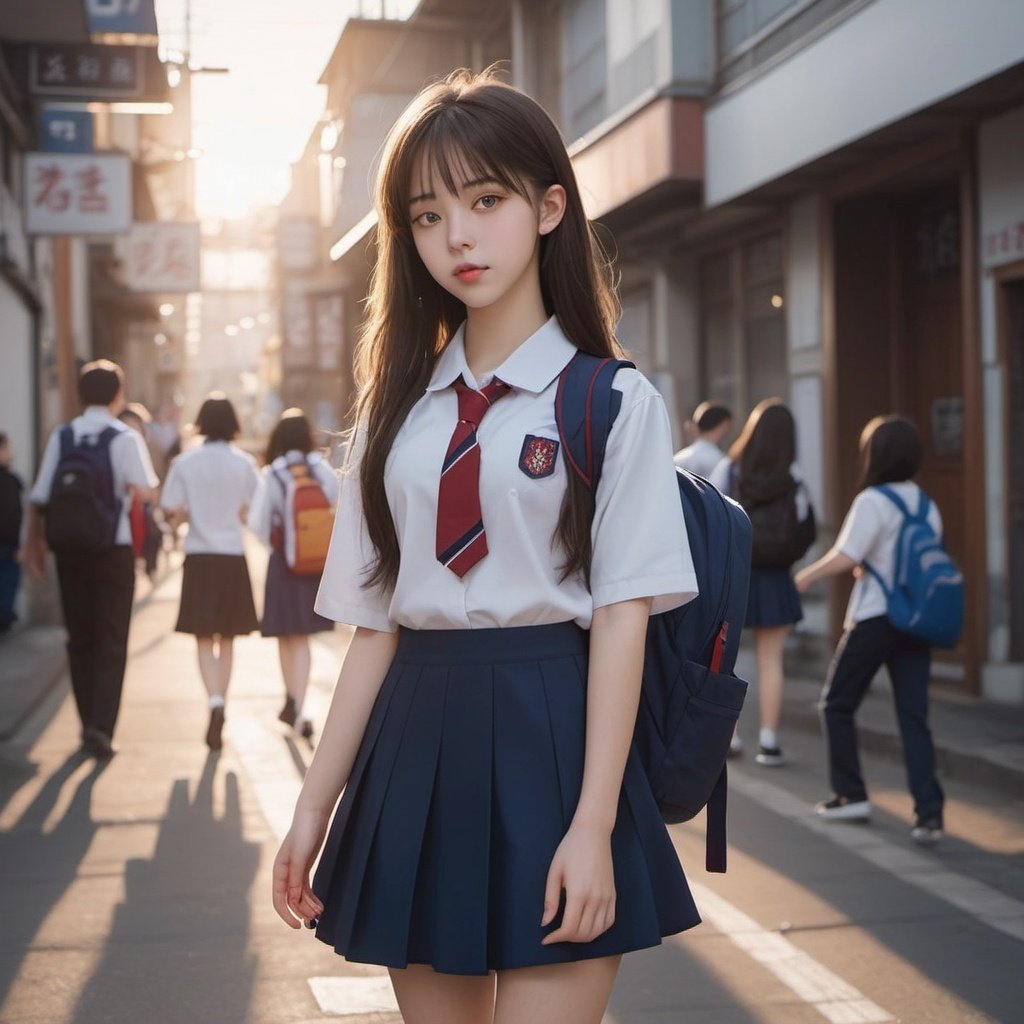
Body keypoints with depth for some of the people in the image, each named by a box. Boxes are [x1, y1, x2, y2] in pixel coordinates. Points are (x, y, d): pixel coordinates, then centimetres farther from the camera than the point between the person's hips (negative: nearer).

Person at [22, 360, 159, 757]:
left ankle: (89, 725, 19)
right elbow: (147, 489, -16)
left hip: (69, 547, 3)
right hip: (113, 548, -3)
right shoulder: (125, 438, -8)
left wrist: (33, 541, 10)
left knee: (79, 639, 14)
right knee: (111, 642, 2)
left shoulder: (60, 437, 2)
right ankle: (101, 726, -10)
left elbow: (39, 496, 1)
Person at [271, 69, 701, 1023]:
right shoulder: (397, 411, 10)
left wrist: (594, 827, -14)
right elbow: (376, 623, 9)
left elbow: (622, 616, -8)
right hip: (416, 744, 4)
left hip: (548, 737, -4)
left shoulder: (614, 404, -2)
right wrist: (314, 804, 6)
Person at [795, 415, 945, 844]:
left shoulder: (873, 501, -13)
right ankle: (929, 812, -6)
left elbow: (846, 556, -21)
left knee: (837, 705, 13)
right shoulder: (927, 506, 8)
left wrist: (808, 575, -4)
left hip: (874, 619, -6)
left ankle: (851, 794, 19)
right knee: (914, 716, 3)